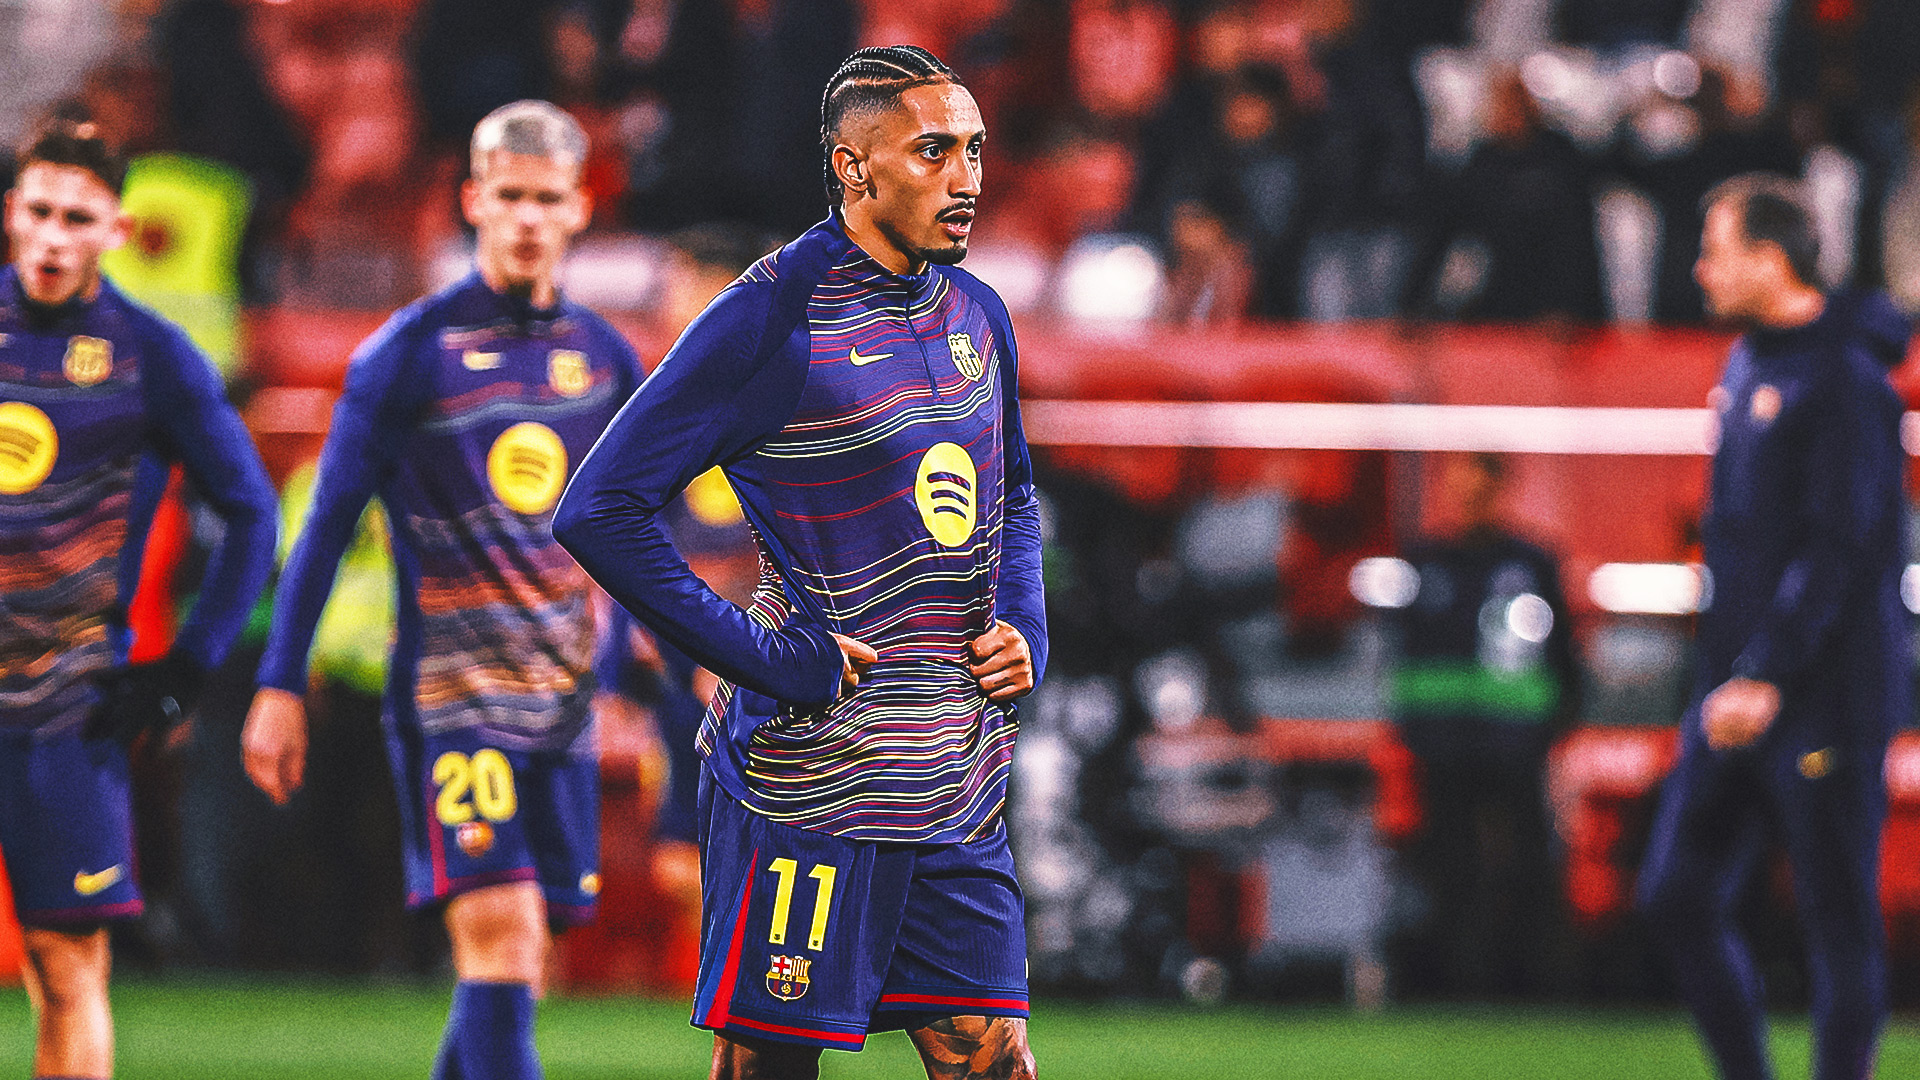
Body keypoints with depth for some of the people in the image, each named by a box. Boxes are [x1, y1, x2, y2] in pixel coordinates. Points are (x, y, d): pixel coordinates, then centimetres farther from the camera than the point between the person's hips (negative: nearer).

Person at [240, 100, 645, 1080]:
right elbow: (328, 523, 0)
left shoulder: (603, 358, 10)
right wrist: (279, 685, -4)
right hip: (452, 693, -5)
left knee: (522, 950, 6)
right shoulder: (411, 350, -3)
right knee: (498, 929, -18)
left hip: (564, 698, 5)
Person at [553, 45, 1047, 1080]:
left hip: (961, 788, 6)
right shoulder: (771, 316, -10)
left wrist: (1023, 627, 11)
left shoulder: (977, 315, 12)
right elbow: (600, 511, -13)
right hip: (810, 784, -6)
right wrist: (766, 658, -15)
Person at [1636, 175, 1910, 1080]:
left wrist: (1768, 677, -23)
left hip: (1828, 699, -9)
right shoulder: (1746, 366, 14)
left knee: (1838, 919, -1)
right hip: (1734, 695, 9)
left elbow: (1840, 547, -19)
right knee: (1676, 897, 5)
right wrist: (1727, 669, 16)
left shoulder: (1844, 379, -14)